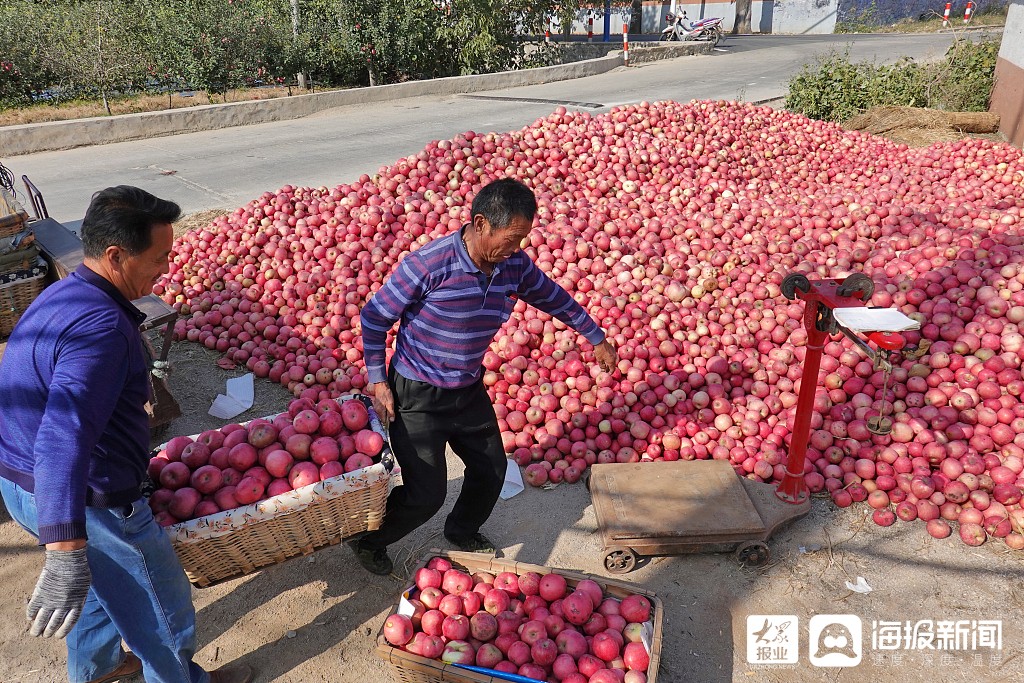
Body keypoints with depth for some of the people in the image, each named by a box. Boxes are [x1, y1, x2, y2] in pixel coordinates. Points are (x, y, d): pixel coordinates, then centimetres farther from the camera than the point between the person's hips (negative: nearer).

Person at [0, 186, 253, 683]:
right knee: (160, 607, 14)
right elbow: (65, 435, -43)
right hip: (83, 505, -10)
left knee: (103, 582, 34)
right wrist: (66, 553, -48)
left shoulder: (59, 296, 3)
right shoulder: (101, 327, -30)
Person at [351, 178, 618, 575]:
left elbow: (553, 297, 10)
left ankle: (463, 532, 48)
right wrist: (377, 380, -15)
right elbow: (374, 316, -14)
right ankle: (369, 540, 28)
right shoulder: (427, 265, -26)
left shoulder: (515, 265, -8)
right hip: (417, 395, -6)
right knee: (426, 493, -4)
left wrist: (597, 339, 18)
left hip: (469, 390, 6)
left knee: (491, 470, 16)